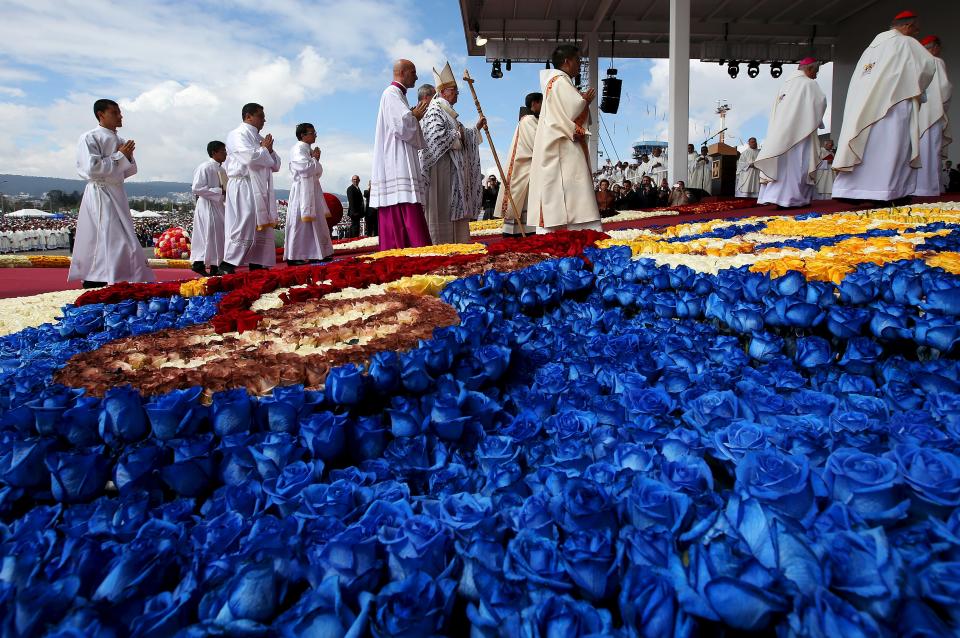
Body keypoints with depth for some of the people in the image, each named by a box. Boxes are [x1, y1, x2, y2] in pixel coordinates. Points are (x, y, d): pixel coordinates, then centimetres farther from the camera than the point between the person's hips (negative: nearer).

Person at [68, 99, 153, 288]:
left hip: (118, 195, 8)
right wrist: (119, 156, -11)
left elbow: (128, 171, 22)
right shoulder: (89, 138, -7)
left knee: (124, 243, 9)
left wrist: (128, 157, 1)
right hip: (100, 195, -8)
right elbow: (92, 168, -18)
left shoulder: (120, 141, 15)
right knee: (101, 244, -11)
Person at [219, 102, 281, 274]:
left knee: (263, 228, 7)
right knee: (244, 228, -14)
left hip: (261, 190, 9)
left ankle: (257, 265, 13)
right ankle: (227, 265, -11)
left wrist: (269, 151, 2)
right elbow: (250, 157, -21)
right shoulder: (238, 135, -4)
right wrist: (264, 149, -2)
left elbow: (275, 165, 21)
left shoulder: (260, 138, 21)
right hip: (244, 188, -8)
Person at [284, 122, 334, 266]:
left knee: (315, 223, 10)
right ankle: (293, 257, -5)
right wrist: (314, 160, -3)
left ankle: (314, 254, 16)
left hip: (313, 191, 9)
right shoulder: (297, 149, -9)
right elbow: (306, 168, -21)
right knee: (300, 224, -8)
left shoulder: (309, 150, 19)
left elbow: (318, 172, 18)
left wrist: (315, 160, 1)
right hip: (302, 191, -9)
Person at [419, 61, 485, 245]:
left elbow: (461, 139, 27)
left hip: (454, 169, 10)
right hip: (442, 167, -10)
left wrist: (476, 128, 18)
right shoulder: (435, 110, -7)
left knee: (455, 208, 7)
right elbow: (437, 136, -22)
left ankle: (457, 242, 9)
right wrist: (457, 134, -8)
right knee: (443, 209, -11)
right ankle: (443, 245, -11)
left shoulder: (448, 112, 22)